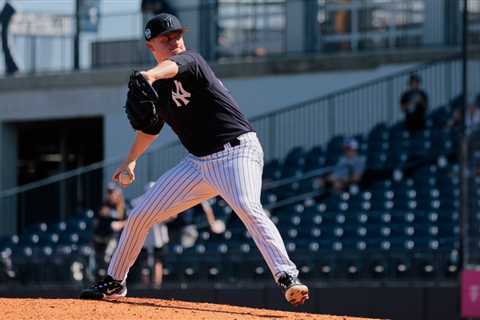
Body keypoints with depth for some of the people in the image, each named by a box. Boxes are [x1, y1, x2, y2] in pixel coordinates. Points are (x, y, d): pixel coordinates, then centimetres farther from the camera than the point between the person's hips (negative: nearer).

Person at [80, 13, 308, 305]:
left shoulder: (191, 60, -8)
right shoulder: (157, 89, 11)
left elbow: (174, 65, -33)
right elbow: (150, 127, 30)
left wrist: (149, 75, -53)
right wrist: (131, 161, 27)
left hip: (237, 152, -7)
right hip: (199, 162, 7)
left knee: (248, 207, -34)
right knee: (140, 216, 8)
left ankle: (288, 278, -40)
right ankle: (115, 282, 26)